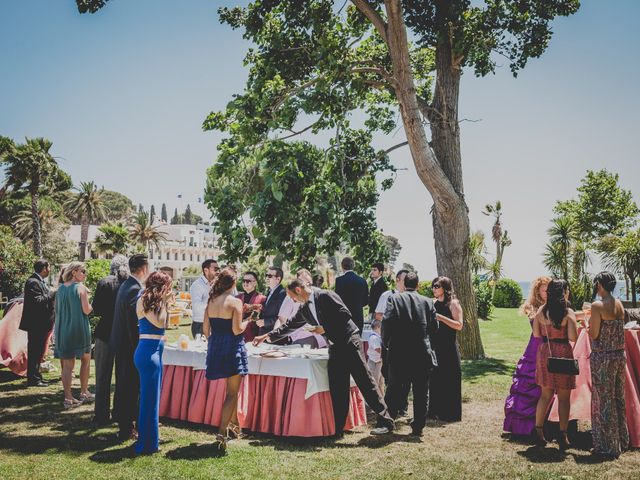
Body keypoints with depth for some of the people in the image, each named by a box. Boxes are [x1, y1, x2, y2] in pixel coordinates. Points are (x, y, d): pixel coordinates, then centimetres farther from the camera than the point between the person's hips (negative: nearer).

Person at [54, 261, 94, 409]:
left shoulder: (60, 289, 7)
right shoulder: (81, 287, -11)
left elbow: (56, 310, 13)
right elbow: (86, 310, -15)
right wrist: (91, 305, 5)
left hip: (62, 329, 5)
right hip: (80, 329, -5)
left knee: (67, 365, 6)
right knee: (85, 360, 14)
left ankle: (68, 397, 5)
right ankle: (84, 392, 20)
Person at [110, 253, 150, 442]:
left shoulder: (126, 285, 9)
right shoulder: (135, 290, -22)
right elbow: (134, 324, -24)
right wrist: (139, 349, -19)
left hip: (120, 343, 10)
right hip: (129, 346, -10)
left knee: (123, 385, 20)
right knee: (130, 388, 1)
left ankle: (123, 422, 33)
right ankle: (126, 429, 10)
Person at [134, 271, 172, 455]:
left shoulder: (154, 302, 13)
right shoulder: (143, 301, -12)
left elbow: (163, 323, 13)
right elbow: (159, 323, -18)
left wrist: (165, 303, 8)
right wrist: (163, 302, -11)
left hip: (155, 351, 10)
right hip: (148, 351, -10)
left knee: (151, 396, 18)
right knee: (150, 397, -3)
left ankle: (147, 440, 30)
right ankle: (147, 444, 7)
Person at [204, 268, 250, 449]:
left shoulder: (211, 301, 4)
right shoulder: (235, 302, -14)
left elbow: (206, 329, 8)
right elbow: (237, 330, -18)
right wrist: (247, 322, 1)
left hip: (215, 347, 7)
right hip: (232, 348, -7)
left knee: (232, 389, 23)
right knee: (232, 393, 2)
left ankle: (233, 424, 34)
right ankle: (221, 433, -3)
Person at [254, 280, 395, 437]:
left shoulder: (325, 296, -10)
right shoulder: (304, 310, 15)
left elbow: (345, 314, -16)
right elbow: (289, 325, 26)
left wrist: (325, 327, -13)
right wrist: (267, 336, 26)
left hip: (349, 342, -8)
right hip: (335, 347, 8)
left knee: (365, 381, -6)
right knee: (337, 389, 5)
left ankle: (385, 421, 1)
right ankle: (338, 429, 12)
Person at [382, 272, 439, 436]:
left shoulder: (394, 299, -4)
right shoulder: (428, 302, 4)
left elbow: (387, 322, -12)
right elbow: (434, 327, 4)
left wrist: (386, 343, 0)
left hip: (399, 354, -1)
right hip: (423, 354, 1)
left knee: (394, 389, 10)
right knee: (421, 392, 10)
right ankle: (418, 427, 15)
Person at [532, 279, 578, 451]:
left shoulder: (541, 311, 1)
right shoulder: (568, 312, -11)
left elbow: (536, 334, 5)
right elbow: (573, 337, -17)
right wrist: (576, 327, 3)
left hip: (544, 352, 4)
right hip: (562, 353, -4)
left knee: (545, 394, 15)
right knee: (564, 397, 7)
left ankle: (538, 431, 18)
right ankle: (563, 435, 10)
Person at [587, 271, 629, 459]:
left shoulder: (597, 306, -16)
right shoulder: (619, 304, 6)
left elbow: (594, 334, -15)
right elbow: (615, 329, 13)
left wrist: (587, 323, 4)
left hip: (603, 357, -7)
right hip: (620, 355, 7)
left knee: (603, 400, 3)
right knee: (618, 398, 18)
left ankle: (607, 446, 13)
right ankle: (621, 441, 31)